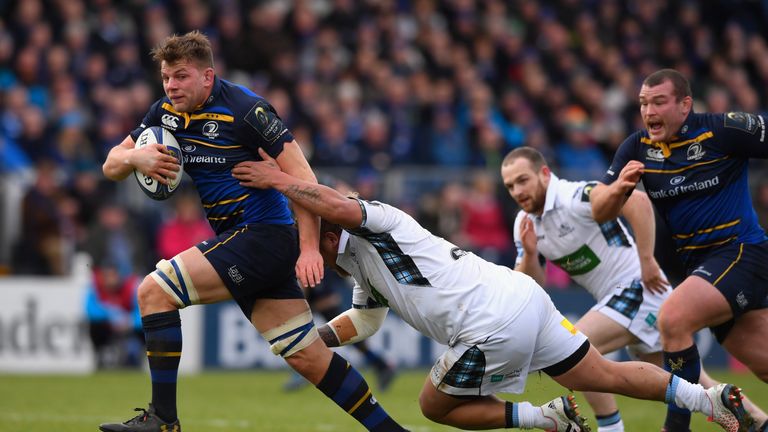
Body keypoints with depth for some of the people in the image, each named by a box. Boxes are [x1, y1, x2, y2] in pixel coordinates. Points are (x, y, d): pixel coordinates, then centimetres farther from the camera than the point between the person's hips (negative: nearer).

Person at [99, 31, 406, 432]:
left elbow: (302, 176, -16)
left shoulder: (243, 108, -15)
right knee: (309, 358, 7)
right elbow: (111, 166, 12)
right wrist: (134, 157, -13)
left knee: (155, 291, -16)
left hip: (263, 233, -8)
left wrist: (309, 247, -23)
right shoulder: (166, 112, 8)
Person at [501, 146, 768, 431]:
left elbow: (637, 201, -34)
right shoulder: (525, 223, 4)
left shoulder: (574, 197, -21)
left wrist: (646, 260, -31)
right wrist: (529, 253, -15)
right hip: (619, 295, 9)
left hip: (639, 287, -9)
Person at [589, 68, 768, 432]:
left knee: (673, 319, -26)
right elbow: (599, 211, 1)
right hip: (698, 262, 6)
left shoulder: (723, 130, -14)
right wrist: (618, 187, -22)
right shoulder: (637, 148, 1)